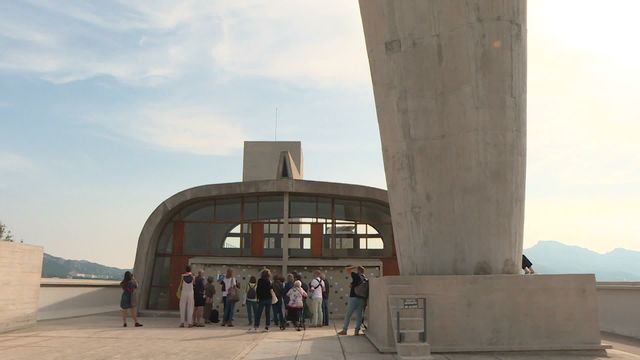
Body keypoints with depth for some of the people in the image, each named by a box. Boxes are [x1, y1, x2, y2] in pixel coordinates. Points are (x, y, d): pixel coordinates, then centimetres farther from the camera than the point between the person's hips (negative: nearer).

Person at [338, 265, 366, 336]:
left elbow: (347, 269, -3)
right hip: (362, 299, 5)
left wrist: (354, 267, 6)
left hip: (354, 298, -5)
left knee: (348, 314, 3)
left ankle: (344, 330, 6)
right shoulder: (365, 279, 11)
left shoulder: (356, 276, -5)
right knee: (359, 315, 8)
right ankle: (357, 331, 4)